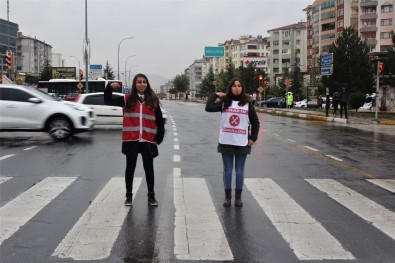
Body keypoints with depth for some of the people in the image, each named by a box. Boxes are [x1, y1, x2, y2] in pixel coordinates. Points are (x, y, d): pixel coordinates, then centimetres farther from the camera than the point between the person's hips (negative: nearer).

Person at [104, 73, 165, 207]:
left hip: (148, 141, 0)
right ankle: (129, 195, 21)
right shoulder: (128, 99, 2)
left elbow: (160, 121, 7)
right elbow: (108, 101, 4)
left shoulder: (153, 101, 4)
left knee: (149, 168, 8)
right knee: (130, 167, 9)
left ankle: (151, 196, 19)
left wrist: (159, 138, 2)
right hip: (131, 140, 0)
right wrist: (110, 87, -13)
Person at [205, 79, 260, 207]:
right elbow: (208, 108, -10)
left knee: (239, 171, 7)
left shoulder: (247, 103, 3)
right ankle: (227, 197, 15)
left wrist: (253, 138, 1)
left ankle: (238, 197, 16)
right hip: (226, 142, 0)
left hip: (242, 143, 0)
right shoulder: (224, 102, 3)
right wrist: (215, 95, -1)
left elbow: (255, 122, 8)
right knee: (227, 170, 6)